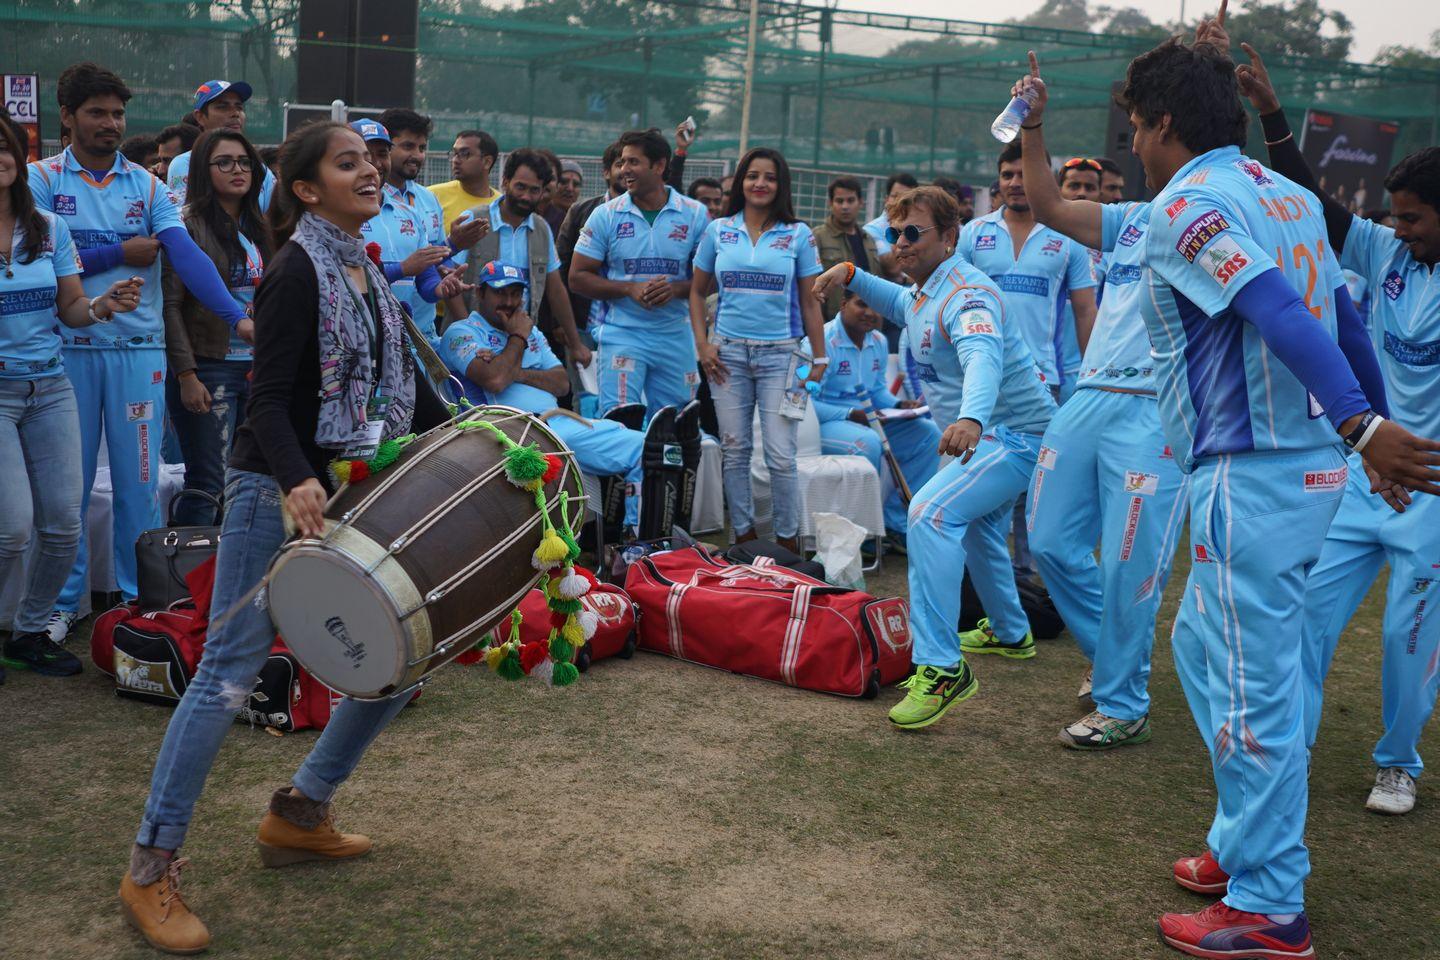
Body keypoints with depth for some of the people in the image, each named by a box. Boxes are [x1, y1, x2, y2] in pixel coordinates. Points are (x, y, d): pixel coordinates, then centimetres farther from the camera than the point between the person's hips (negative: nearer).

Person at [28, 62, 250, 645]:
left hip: (138, 350, 1)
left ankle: (140, 597, 15)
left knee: (138, 481, 4)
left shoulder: (148, 187, 7)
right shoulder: (41, 180, 2)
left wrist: (236, 316, -20)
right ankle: (62, 602, 18)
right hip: (68, 349, -1)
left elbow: (187, 256, -6)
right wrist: (120, 255, -8)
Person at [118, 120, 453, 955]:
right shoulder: (297, 272, -12)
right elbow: (269, 399, -20)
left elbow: (398, 380, 23)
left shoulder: (368, 269, 13)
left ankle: (300, 814, 23)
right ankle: (152, 869, 0)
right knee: (232, 673, -9)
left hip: (350, 493, 8)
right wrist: (296, 483, -36)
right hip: (275, 492, -8)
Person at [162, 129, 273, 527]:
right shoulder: (189, 226, -6)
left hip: (256, 370, 7)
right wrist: (186, 375, -15)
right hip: (209, 370, -6)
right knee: (208, 485, -7)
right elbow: (171, 304, -10)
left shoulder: (258, 228, 15)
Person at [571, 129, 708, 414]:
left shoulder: (695, 214, 3)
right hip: (622, 336, -1)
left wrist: (676, 289, -16)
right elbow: (578, 278, 1)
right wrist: (630, 289, -13)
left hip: (675, 337, 2)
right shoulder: (606, 215, 2)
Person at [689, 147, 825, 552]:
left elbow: (809, 301, 5)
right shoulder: (718, 231, 7)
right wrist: (702, 344, 1)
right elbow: (698, 292, 13)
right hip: (728, 352, 2)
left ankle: (788, 541, 7)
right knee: (734, 450, 6)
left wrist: (819, 358, 2)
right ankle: (743, 536, 17)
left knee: (781, 455, -6)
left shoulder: (798, 234, 4)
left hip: (779, 353, -2)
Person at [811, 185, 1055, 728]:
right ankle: (1010, 634, 54)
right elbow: (899, 303, 32)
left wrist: (971, 418, -65)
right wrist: (851, 275, 13)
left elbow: (983, 357, -45)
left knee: (932, 512, -29)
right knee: (976, 529, 30)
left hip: (1015, 436, -11)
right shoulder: (925, 292, 7)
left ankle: (941, 667, -28)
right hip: (990, 435, 11)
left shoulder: (966, 294, -25)